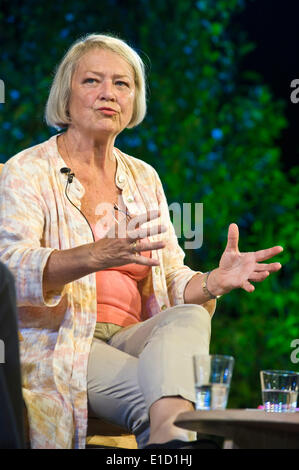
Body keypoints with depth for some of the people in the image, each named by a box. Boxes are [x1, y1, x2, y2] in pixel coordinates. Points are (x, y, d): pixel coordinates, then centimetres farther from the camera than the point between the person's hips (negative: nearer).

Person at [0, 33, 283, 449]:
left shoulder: (143, 178, 18)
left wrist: (217, 280, -10)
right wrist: (98, 256, -34)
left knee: (191, 316, -31)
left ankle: (167, 437, -49)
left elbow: (171, 283, 15)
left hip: (129, 338, 5)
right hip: (53, 344, -4)